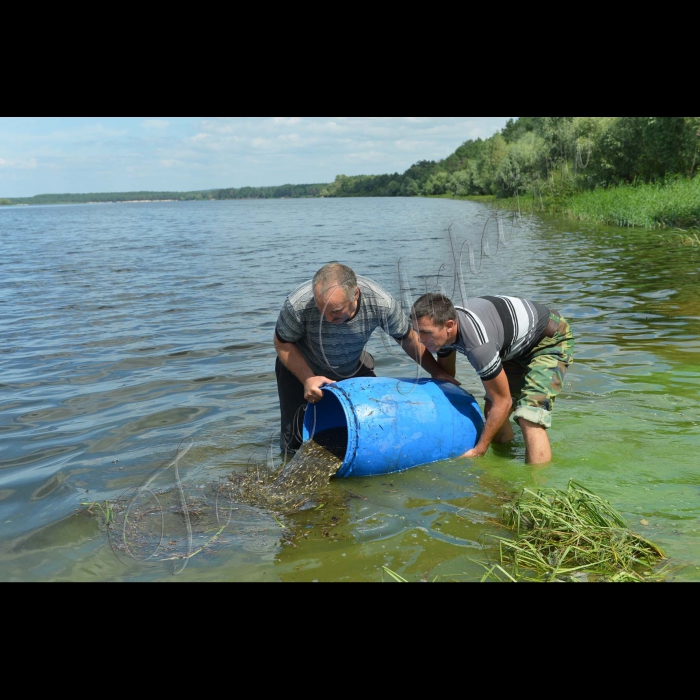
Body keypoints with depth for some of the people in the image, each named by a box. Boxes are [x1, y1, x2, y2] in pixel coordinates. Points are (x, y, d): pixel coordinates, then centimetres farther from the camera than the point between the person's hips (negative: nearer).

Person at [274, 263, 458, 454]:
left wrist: (436, 372, -3)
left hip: (353, 370, 2)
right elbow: (282, 344, -18)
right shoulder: (298, 305, -36)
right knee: (295, 446, -7)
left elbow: (407, 338, -11)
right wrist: (307, 379, -29)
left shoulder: (382, 303, -31)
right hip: (302, 369, -2)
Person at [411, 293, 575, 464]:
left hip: (551, 339, -8)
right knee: (491, 412, 7)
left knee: (529, 418, -23)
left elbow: (502, 402, -27)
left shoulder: (478, 346, -41)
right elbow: (446, 375, 6)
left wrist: (478, 451, -18)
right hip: (517, 346, 9)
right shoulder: (443, 324, -16)